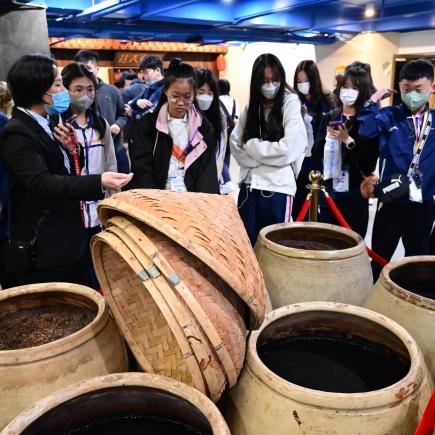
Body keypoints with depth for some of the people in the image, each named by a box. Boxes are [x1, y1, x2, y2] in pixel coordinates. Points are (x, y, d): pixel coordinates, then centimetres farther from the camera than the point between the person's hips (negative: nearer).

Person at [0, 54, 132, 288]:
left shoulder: (42, 126, 12)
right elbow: (41, 183, -30)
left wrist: (66, 147, -3)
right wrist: (98, 182, -41)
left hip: (68, 240, 9)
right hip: (41, 249, -9)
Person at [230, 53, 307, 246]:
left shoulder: (290, 104, -3)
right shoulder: (251, 107, 11)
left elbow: (288, 149, -13)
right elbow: (235, 143, 4)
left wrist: (252, 145, -5)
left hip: (278, 185, -4)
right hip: (250, 184, 4)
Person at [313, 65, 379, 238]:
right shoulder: (329, 117, 7)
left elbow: (370, 163, -10)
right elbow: (316, 154, 6)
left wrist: (348, 140, -17)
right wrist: (327, 137, -11)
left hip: (355, 194, -3)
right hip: (328, 191, 3)